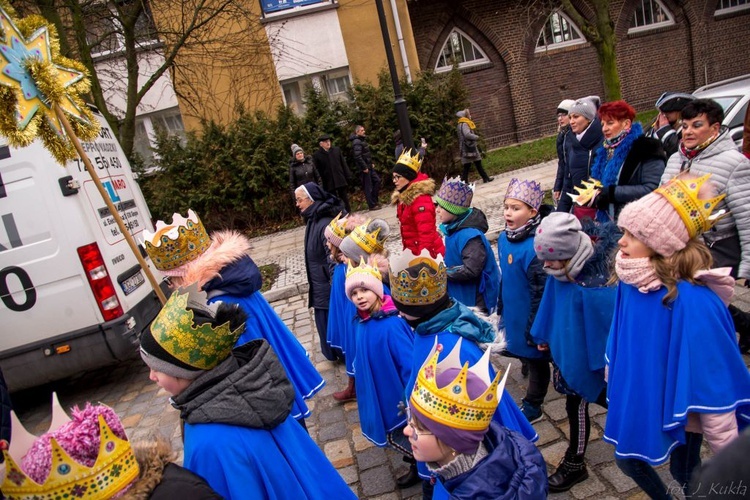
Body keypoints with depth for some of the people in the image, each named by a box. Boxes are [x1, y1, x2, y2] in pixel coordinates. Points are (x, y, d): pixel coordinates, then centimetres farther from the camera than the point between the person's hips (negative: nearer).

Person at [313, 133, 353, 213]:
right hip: (329, 183, -2)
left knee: (345, 199, 10)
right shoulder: (316, 155, -4)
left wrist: (348, 176, 4)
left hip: (341, 180, 2)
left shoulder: (337, 149, 5)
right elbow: (317, 171, -5)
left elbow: (344, 164, 7)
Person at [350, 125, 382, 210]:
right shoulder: (357, 142, -16)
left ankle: (374, 200, 21)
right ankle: (372, 205, 6)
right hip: (364, 168, -10)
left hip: (369, 166, 10)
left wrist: (371, 163, 14)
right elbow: (357, 156, -24)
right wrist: (364, 167, -21)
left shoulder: (362, 140, 14)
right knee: (368, 186, -2)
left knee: (377, 180, 12)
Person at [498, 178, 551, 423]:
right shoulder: (504, 238, -3)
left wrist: (534, 329, -18)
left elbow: (540, 292, -24)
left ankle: (532, 407, 33)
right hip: (512, 313, 7)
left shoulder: (533, 247, -29)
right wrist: (500, 308, 16)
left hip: (530, 317, -7)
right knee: (522, 354, 25)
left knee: (535, 359, 14)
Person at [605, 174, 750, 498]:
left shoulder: (691, 301, -31)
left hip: (681, 410, -6)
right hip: (638, 399, 6)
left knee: (685, 473, 19)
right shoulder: (631, 283, -12)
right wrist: (613, 374, 15)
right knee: (627, 460, 24)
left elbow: (712, 377, -24)